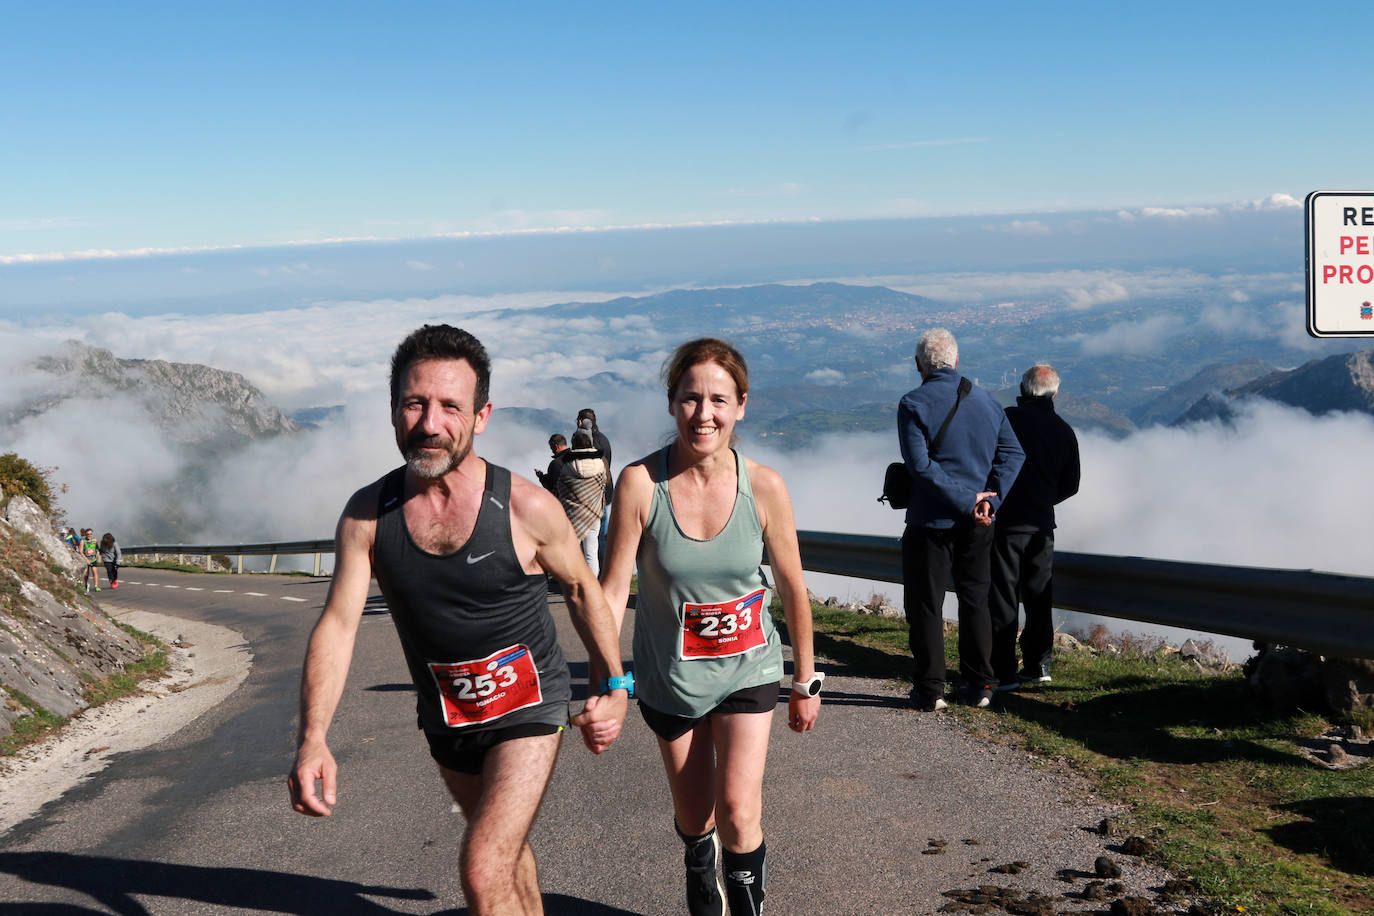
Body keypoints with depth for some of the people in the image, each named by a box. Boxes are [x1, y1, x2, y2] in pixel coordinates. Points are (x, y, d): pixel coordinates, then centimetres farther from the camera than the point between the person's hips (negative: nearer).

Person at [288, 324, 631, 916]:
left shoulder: (527, 508, -19)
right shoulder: (367, 514, -12)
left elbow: (581, 586, -2)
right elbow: (336, 624, -15)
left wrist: (612, 685, 1)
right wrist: (313, 740, -27)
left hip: (528, 708, -4)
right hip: (444, 717, 4)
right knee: (505, 845, 26)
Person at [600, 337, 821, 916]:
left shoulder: (763, 487, -14)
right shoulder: (641, 483, -18)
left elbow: (793, 589, -2)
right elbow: (613, 588, -15)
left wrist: (805, 681, 6)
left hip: (747, 670, 0)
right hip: (670, 678, 0)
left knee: (738, 814, -12)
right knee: (694, 819, 15)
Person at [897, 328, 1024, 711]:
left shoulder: (913, 405, -9)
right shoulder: (987, 401, 8)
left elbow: (921, 466, -19)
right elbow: (1013, 453, 0)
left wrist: (968, 503, -17)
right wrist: (988, 500, -10)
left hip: (930, 522, -5)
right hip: (977, 525, 5)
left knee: (926, 606, 4)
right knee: (975, 602, 15)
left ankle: (930, 690, 7)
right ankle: (979, 686, 19)